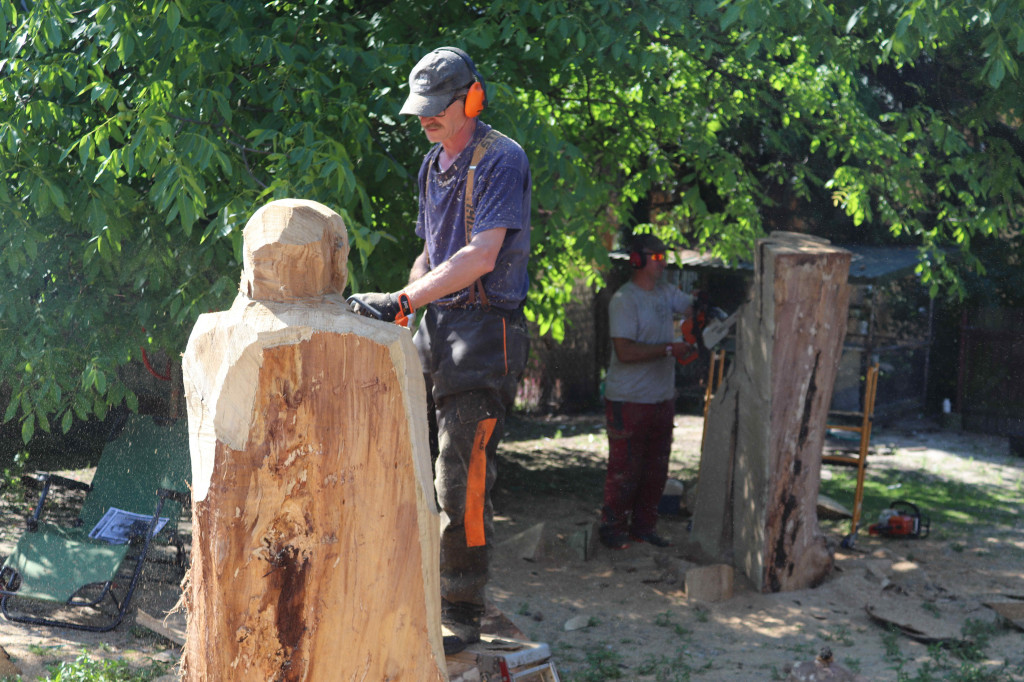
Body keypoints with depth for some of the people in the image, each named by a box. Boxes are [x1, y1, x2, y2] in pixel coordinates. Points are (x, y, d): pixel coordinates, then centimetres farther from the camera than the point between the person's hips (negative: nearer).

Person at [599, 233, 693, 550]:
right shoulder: (624, 301, -16)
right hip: (629, 401, -8)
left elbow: (693, 307, 19)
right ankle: (612, 528, 10)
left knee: (656, 468, 14)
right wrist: (669, 349, -21)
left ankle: (643, 526, 24)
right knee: (625, 469, -2)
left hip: (662, 397, 8)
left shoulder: (665, 292, 9)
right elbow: (625, 351, -23)